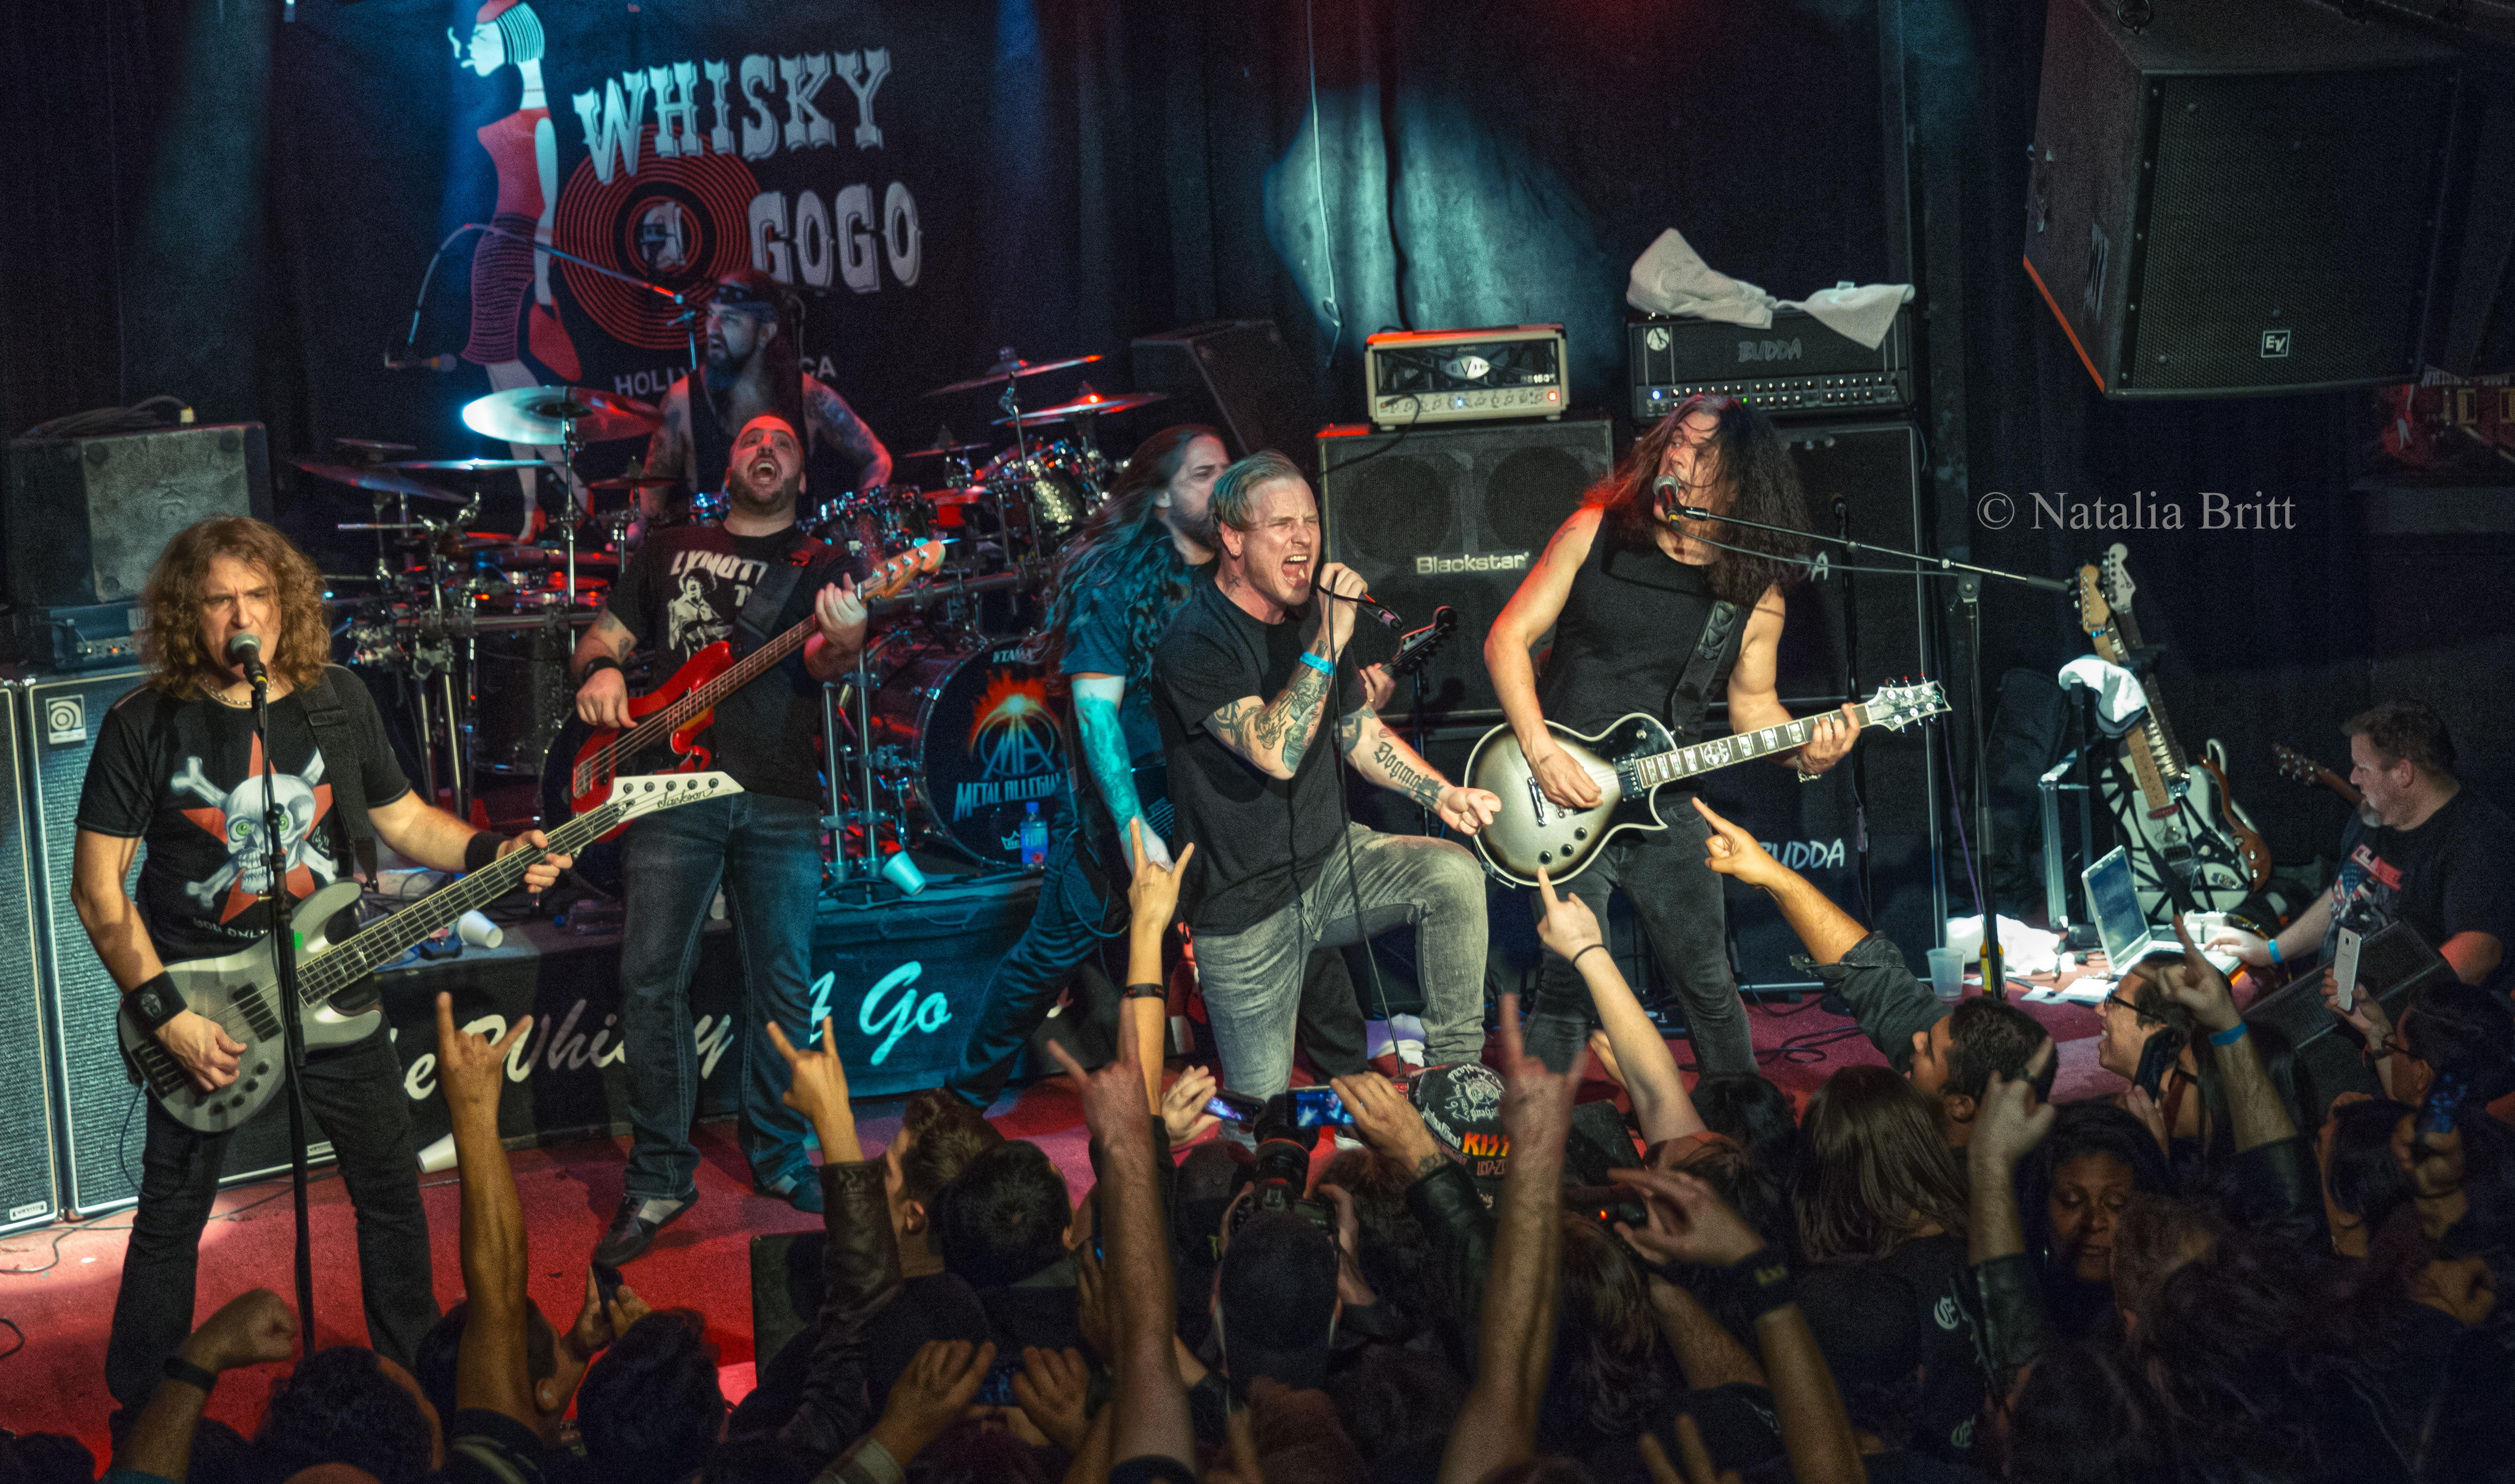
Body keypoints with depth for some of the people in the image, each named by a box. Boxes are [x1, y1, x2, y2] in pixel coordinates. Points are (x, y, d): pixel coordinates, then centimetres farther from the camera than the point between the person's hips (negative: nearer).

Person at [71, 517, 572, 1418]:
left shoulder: (338, 702, 1)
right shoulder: (147, 725, -11)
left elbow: (403, 818, 12)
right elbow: (98, 886, -10)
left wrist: (496, 854, -7)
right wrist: (166, 1014, -16)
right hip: (199, 1005, -3)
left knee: (392, 1189, 11)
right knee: (172, 1216, 4)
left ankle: (418, 1371, 30)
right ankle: (140, 1414, 19)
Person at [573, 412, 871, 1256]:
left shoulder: (819, 566, 11)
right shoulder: (669, 552, 18)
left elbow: (819, 662, -7)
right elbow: (605, 636, 19)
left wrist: (842, 643, -31)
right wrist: (600, 669, -5)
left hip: (781, 800, 0)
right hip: (675, 784, 0)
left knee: (783, 986, 2)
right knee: (652, 980, -6)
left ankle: (779, 1156, 19)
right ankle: (659, 1180, 1)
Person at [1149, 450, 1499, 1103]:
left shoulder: (1312, 614, 3)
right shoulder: (1195, 645, -21)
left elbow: (1360, 732, 14)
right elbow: (1277, 754, -33)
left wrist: (1441, 794, 0)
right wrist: (1327, 643, -34)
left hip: (1330, 859, 6)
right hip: (1247, 903, -6)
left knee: (1455, 873, -20)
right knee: (1263, 1099, -2)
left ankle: (1455, 1070, -7)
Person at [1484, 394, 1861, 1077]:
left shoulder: (1755, 594, 1)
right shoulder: (1595, 533, -4)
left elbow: (1752, 702, 11)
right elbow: (1508, 637, -2)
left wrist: (1804, 751, -11)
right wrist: (1540, 752, -13)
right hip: (1564, 803, -2)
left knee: (1709, 984, 9)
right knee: (1567, 986, -5)